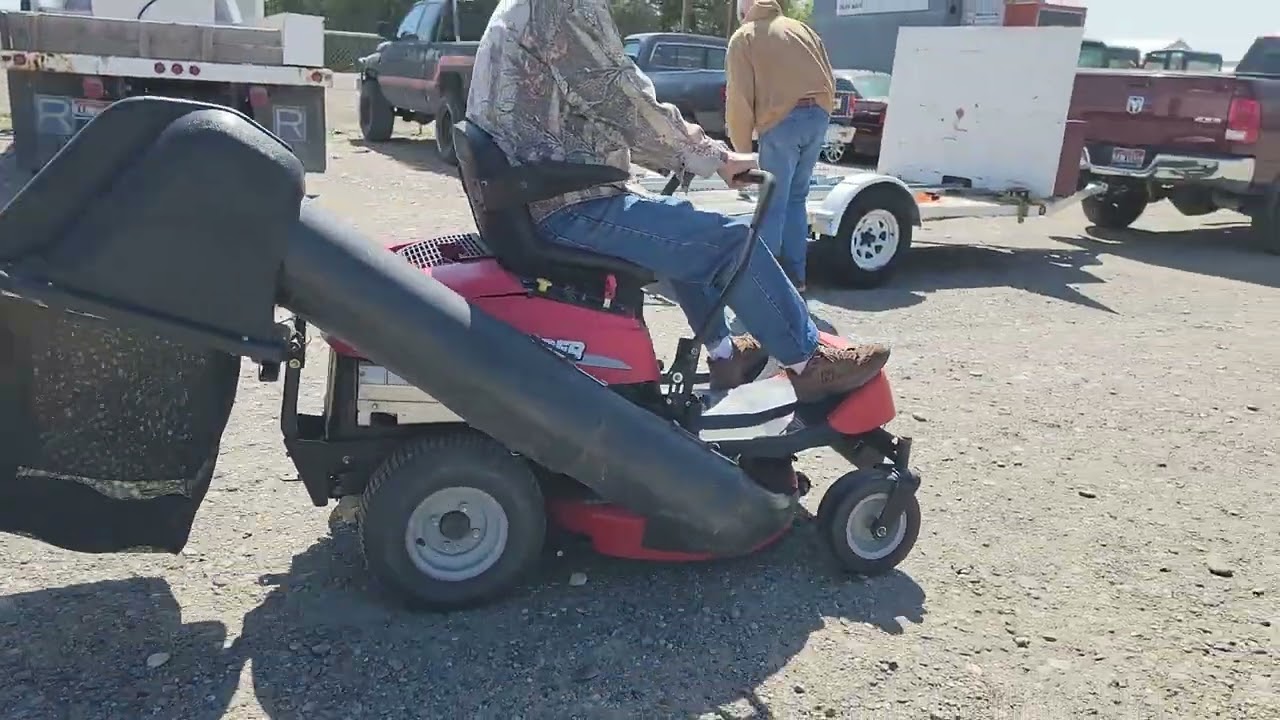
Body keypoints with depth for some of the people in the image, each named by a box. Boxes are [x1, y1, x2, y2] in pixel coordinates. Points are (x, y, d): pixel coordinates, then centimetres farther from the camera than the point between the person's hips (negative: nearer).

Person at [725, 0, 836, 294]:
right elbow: (830, 81, 19)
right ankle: (794, 276, 16)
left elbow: (739, 97, 0)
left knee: (773, 205, -1)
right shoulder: (801, 29, 25)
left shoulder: (743, 37, 9)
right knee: (795, 199, 14)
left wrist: (741, 146, 4)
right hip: (818, 116, 5)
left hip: (782, 121, -5)